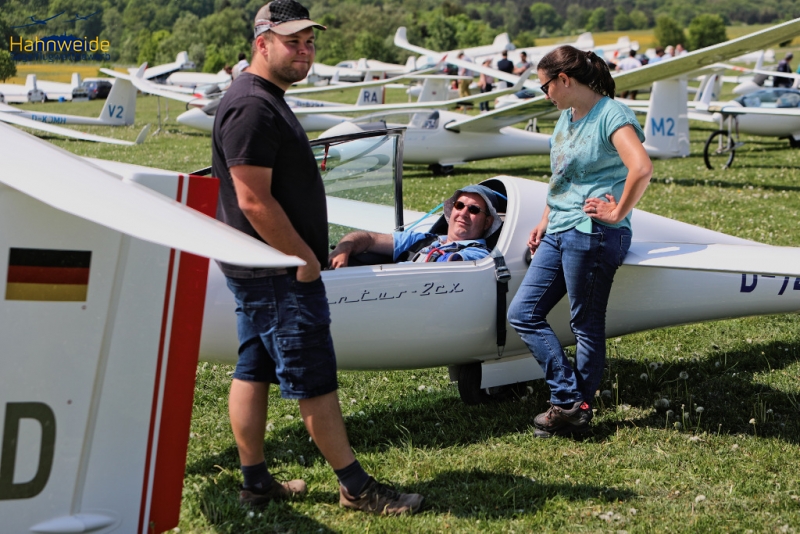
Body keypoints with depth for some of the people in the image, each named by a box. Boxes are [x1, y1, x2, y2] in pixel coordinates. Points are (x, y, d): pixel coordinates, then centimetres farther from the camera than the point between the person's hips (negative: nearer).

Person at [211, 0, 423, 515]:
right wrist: (304, 258, -17)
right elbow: (253, 201, -24)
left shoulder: (267, 100, 16)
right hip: (278, 273, -11)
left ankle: (256, 481, 21)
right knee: (315, 380, -3)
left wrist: (306, 254, 20)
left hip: (259, 271, 11)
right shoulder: (252, 107, -18)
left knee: (253, 370, 13)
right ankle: (356, 486, 5)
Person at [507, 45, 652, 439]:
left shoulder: (611, 115, -12)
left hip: (591, 234, -10)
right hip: (558, 233, 10)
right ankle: (568, 398, 6)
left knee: (586, 326, 1)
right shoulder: (567, 116, 16)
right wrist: (545, 221, 19)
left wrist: (617, 213, -18)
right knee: (522, 313, 5)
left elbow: (641, 169, -27)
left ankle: (578, 410, 13)